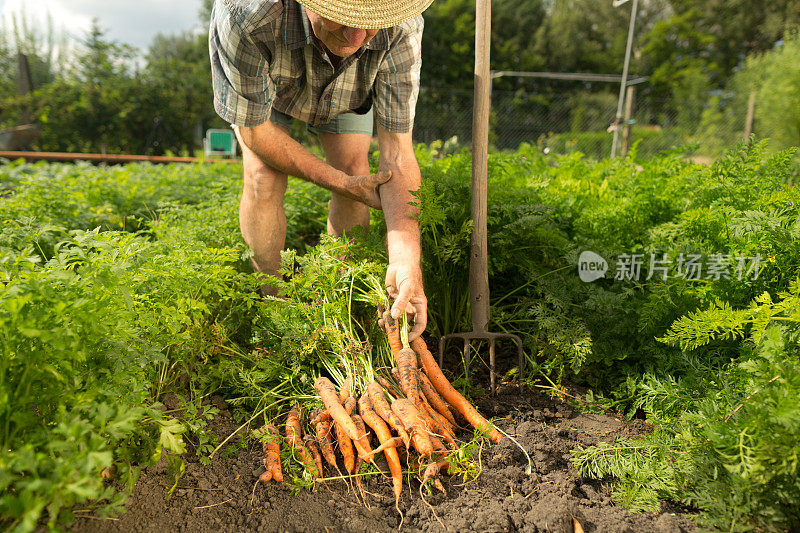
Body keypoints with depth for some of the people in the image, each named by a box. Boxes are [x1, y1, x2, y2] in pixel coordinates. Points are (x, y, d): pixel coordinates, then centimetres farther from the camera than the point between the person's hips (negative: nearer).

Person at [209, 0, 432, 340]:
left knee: (355, 173, -14)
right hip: (257, 81, -1)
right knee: (263, 178, -20)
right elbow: (253, 131, -31)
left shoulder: (403, 28, -38)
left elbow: (397, 151, -38)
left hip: (348, 89, 2)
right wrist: (340, 183, -30)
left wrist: (407, 259, -50)